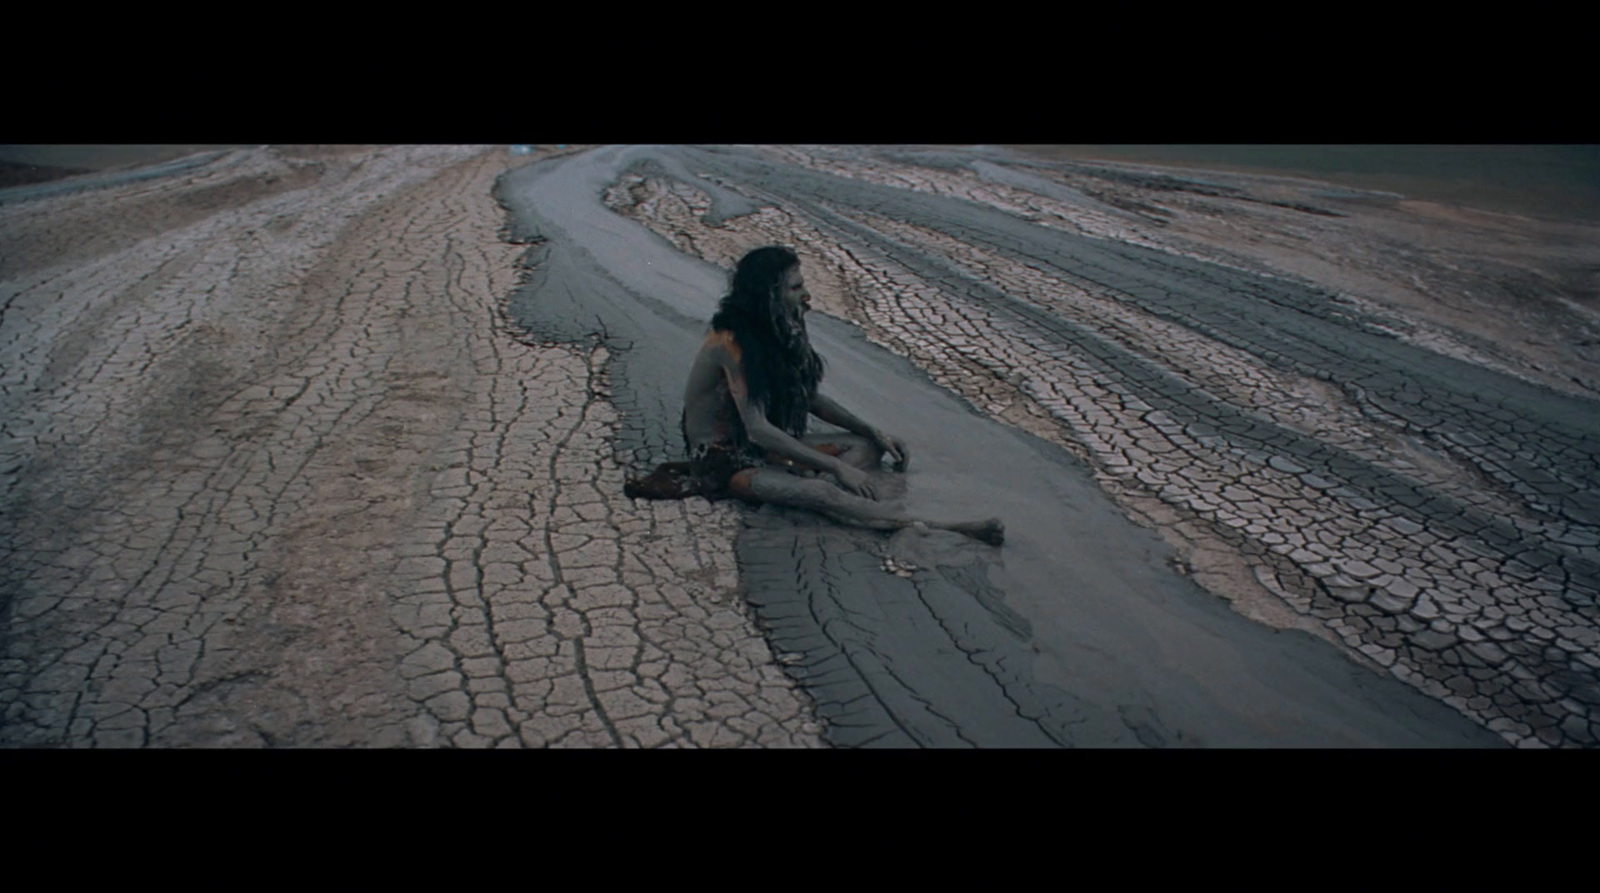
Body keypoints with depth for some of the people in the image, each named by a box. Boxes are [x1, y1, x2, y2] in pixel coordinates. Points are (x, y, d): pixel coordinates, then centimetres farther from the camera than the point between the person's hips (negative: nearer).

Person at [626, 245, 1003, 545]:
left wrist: (874, 433, 2)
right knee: (820, 492, -33)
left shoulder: (782, 331, 0)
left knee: (868, 446, -3)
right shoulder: (732, 343, -25)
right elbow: (758, 430, -30)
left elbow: (811, 398, 12)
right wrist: (837, 467, -30)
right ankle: (941, 529, -42)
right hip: (725, 457, -9)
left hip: (772, 445, 10)